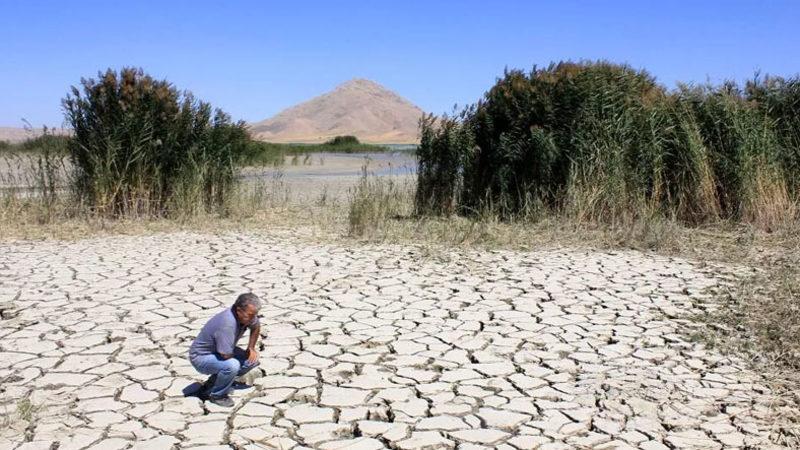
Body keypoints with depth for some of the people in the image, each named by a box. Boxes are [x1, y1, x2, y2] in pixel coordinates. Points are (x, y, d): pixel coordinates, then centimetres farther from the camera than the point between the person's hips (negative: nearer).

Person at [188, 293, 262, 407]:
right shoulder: (227, 324, -36)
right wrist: (244, 353, -14)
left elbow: (256, 327, 13)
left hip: (219, 352, 9)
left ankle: (213, 382, 9)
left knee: (253, 359, -4)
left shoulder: (246, 315, -10)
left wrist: (251, 348, 3)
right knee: (232, 365, -33)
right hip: (201, 357, -9)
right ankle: (216, 395, -7)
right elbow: (226, 355, -35)